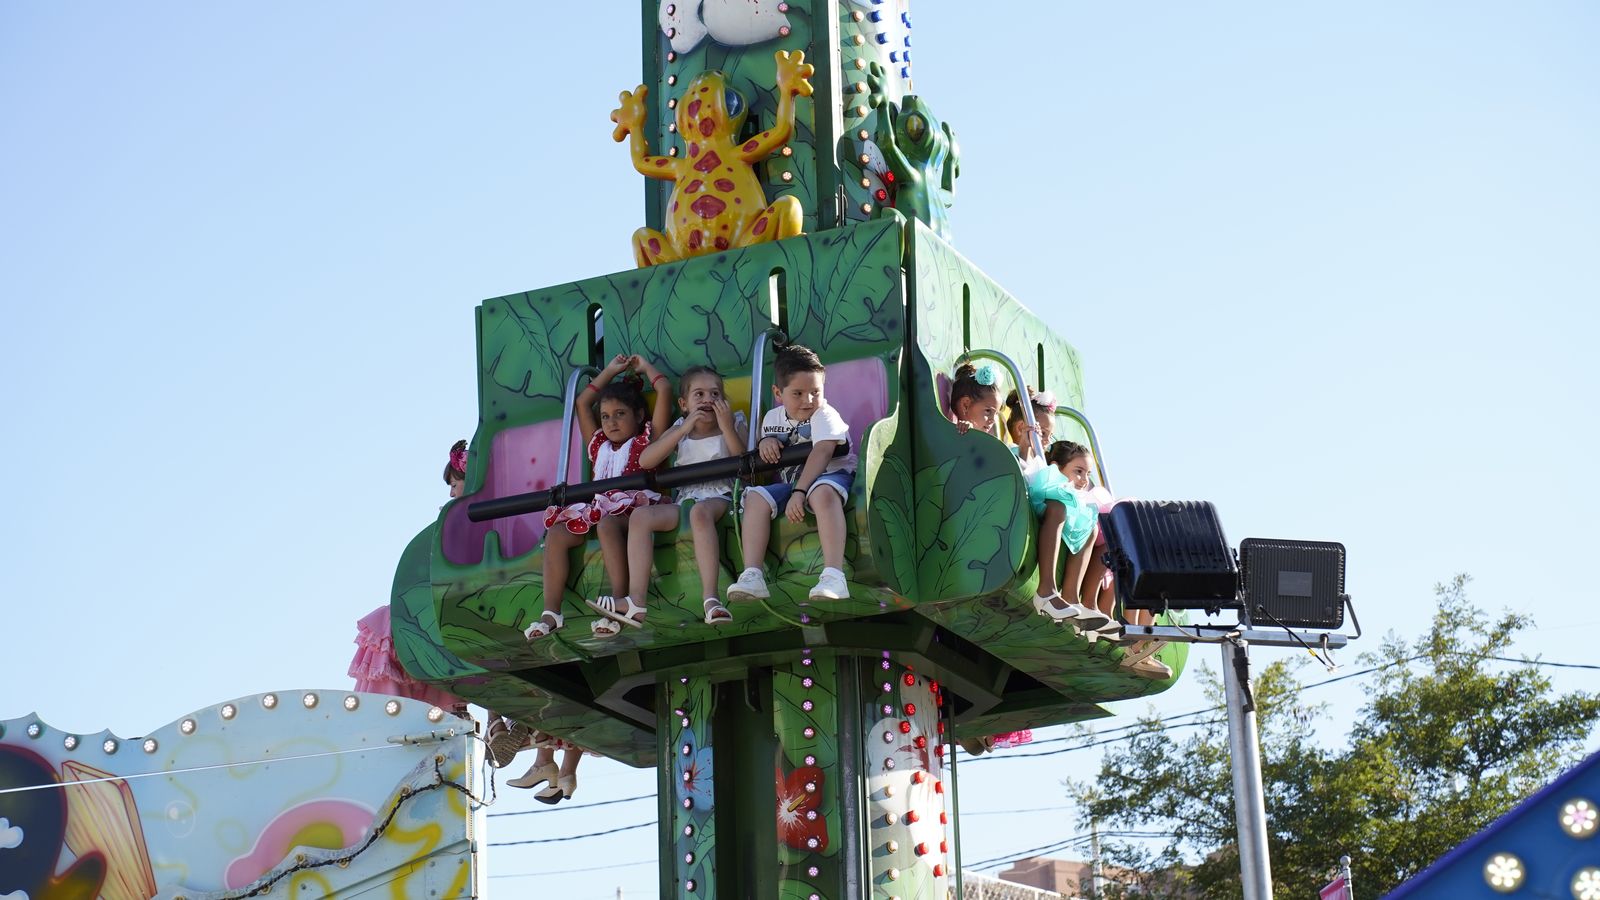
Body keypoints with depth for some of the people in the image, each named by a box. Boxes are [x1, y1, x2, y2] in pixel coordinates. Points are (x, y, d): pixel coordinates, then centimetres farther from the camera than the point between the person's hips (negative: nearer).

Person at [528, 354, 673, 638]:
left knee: (607, 524, -38)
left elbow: (665, 391, 11)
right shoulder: (599, 446, 31)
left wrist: (645, 367, 28)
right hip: (597, 509, 6)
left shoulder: (647, 441, 16)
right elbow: (582, 403, 41)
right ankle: (551, 613, -26)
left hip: (634, 507, -6)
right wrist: (611, 371, 45)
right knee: (556, 534, -19)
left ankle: (622, 601, -47)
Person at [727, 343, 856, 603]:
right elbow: (771, 455, 24)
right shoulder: (772, 417, 9)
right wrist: (766, 441, -3)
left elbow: (821, 453, -26)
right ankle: (752, 576, -26)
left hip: (832, 474, -7)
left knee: (822, 492, -40)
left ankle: (834, 575, -53)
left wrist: (799, 492, -38)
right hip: (789, 481, 7)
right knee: (756, 497, -16)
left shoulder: (824, 415, -11)